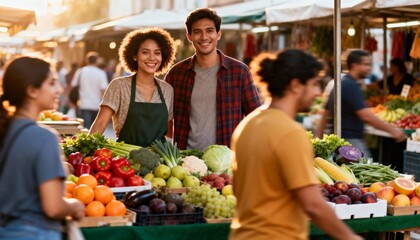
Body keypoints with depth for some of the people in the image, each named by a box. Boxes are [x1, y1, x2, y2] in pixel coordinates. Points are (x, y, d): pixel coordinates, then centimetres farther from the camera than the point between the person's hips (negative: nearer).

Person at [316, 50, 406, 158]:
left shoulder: (340, 84, 16)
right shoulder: (351, 86, -15)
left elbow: (325, 115, 19)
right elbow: (366, 116, -22)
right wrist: (392, 130, -17)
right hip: (350, 140, -10)